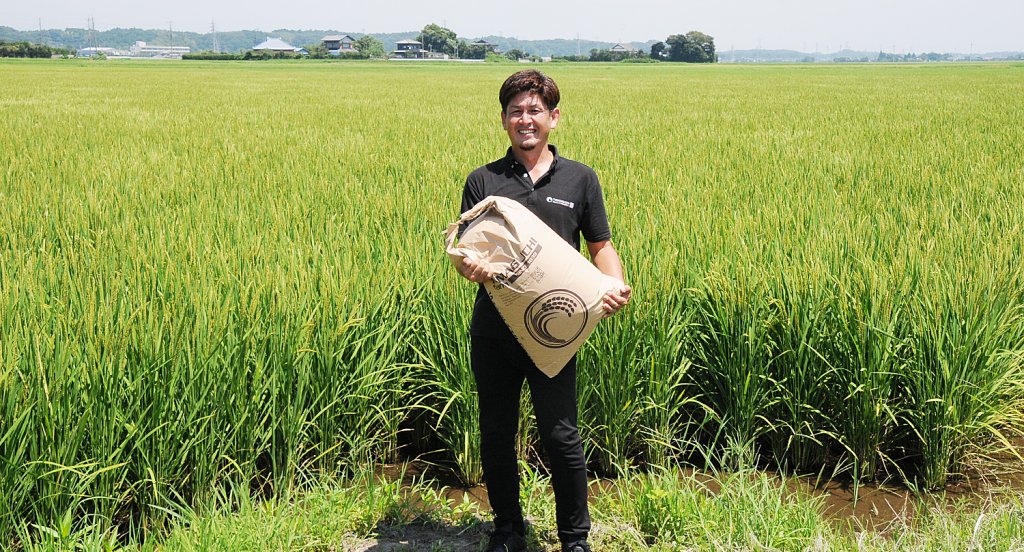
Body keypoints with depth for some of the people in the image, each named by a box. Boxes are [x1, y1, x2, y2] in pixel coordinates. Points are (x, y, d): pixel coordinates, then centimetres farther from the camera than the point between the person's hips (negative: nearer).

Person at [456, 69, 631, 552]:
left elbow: (601, 246, 9)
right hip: (492, 329, 2)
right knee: (496, 435, 11)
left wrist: (616, 285, -12)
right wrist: (469, 267, -20)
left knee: (561, 436, 2)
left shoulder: (580, 179, 5)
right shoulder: (482, 180, 6)